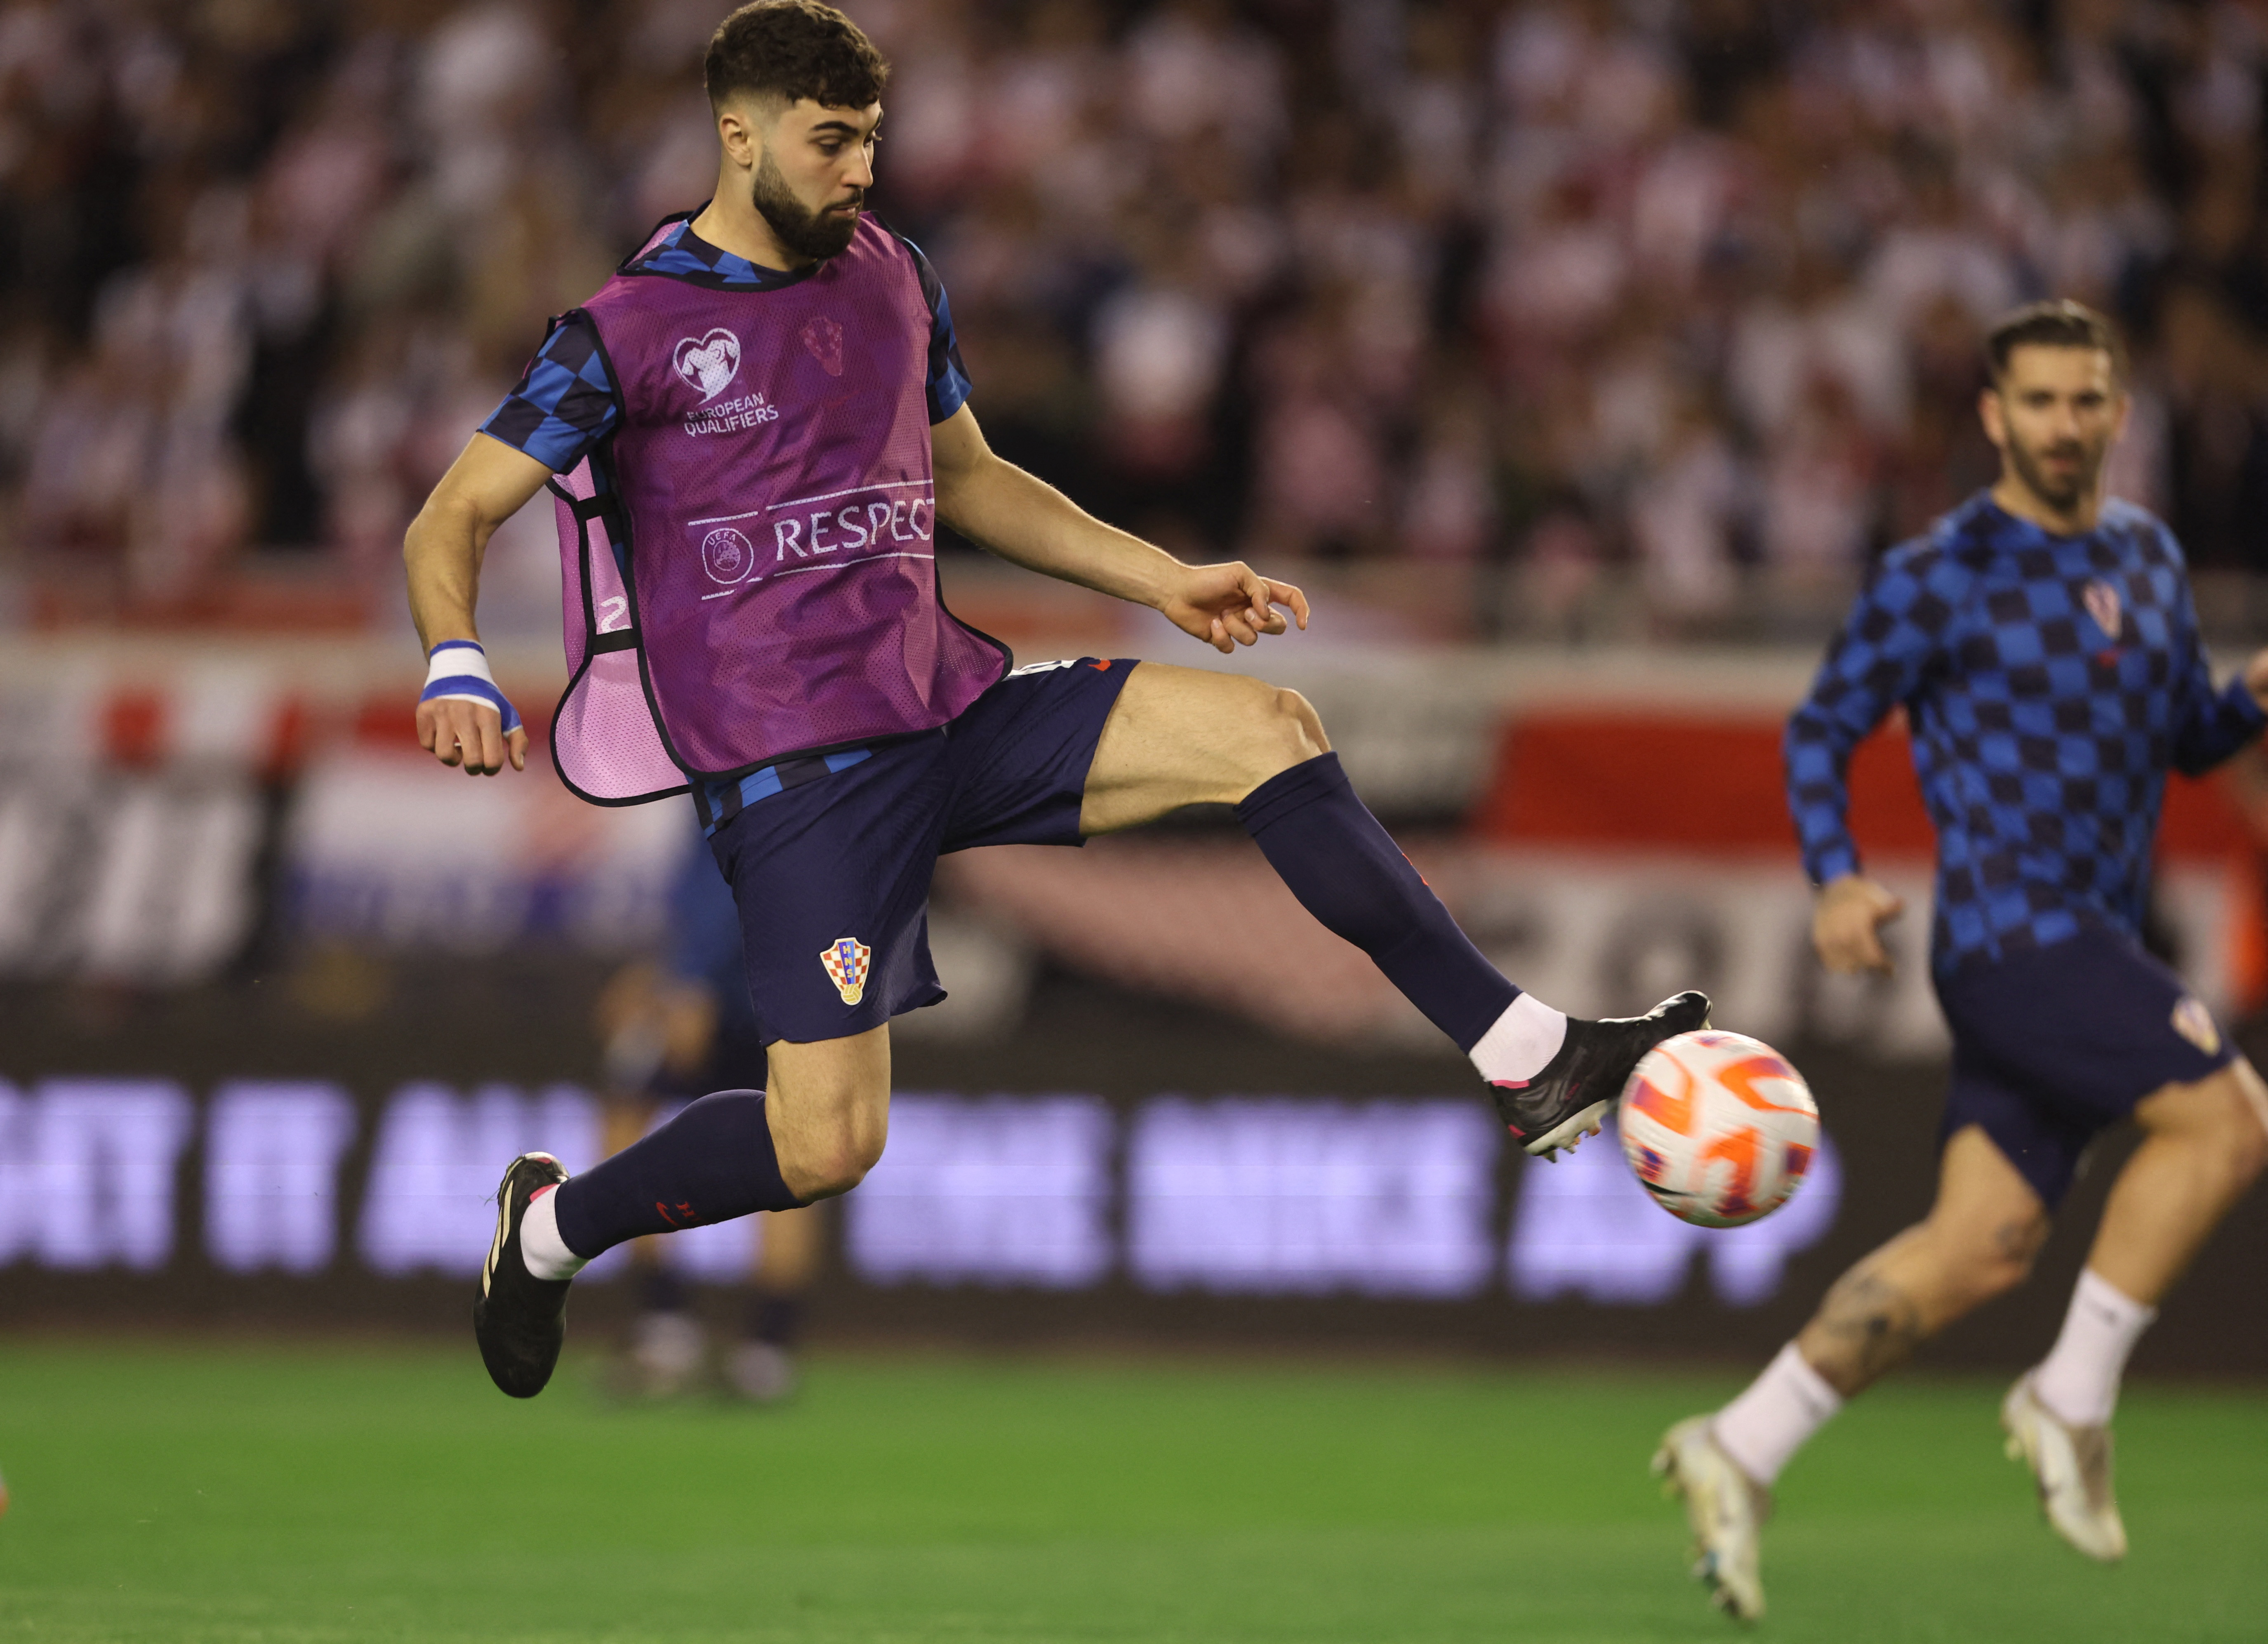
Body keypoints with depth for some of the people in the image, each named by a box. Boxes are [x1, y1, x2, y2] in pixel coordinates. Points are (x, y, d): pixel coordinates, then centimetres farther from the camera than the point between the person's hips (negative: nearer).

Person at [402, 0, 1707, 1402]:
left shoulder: (891, 278, 11)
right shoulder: (629, 330, -7)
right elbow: (453, 518, -7)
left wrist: (1168, 583, 19)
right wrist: (458, 668, -27)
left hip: (950, 706, 6)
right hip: (789, 766, -6)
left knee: (1267, 730, -11)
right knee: (829, 1145, -14)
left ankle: (1529, 1058, -9)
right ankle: (550, 1226, 14)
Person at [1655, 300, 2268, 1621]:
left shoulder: (2148, 555, 15)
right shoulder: (1937, 580, -4)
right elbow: (1821, 732, 2)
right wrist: (1837, 881, -13)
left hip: (2097, 950, 7)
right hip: (2012, 929, -7)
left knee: (1982, 1249, 1)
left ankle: (1741, 1452, 6)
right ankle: (2074, 1400, -11)